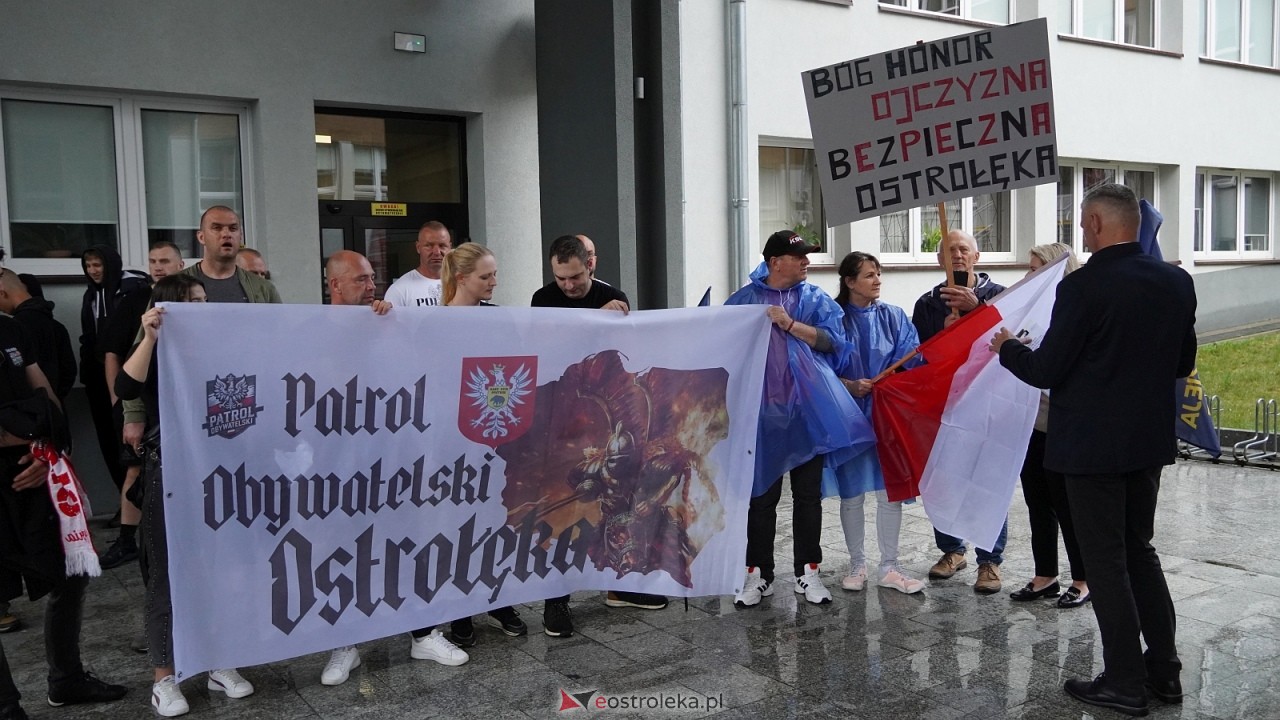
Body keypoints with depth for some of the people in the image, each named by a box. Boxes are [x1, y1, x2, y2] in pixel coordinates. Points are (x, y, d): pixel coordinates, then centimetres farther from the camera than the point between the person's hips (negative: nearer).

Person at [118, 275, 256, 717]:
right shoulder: (155, 354, -4)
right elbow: (126, 389, -24)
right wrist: (150, 337, -29)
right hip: (169, 474, -4)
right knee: (169, 571, 4)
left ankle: (220, 664, 24)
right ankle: (164, 677, 15)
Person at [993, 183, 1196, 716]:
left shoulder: (1083, 287, -20)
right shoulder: (1177, 282, 2)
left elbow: (1045, 371, -15)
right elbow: (1183, 363, 12)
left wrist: (1008, 347, 4)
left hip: (1092, 446, -7)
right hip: (1149, 441, 7)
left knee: (1106, 561, 4)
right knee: (1139, 549, 20)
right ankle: (1163, 671, 27)